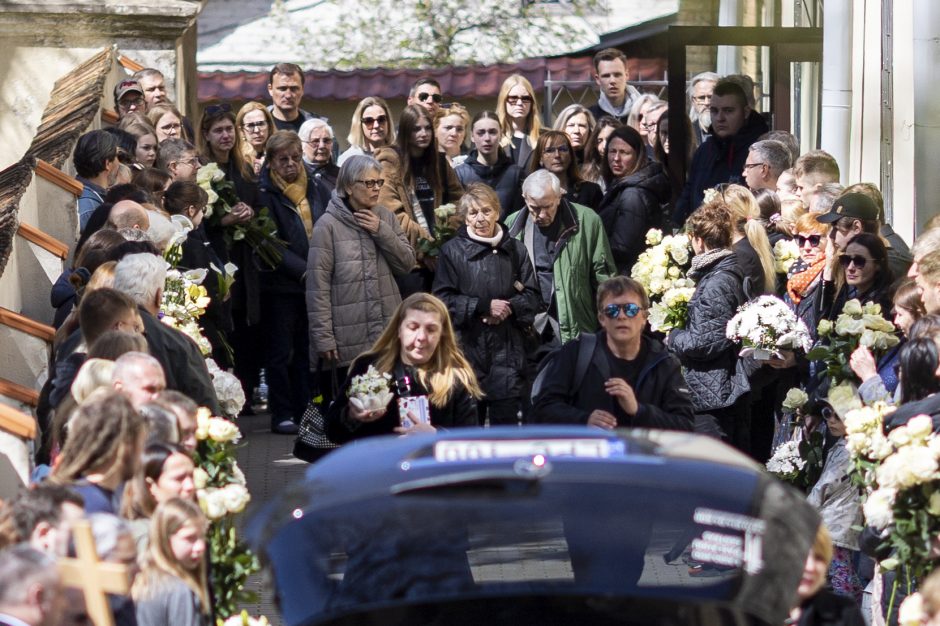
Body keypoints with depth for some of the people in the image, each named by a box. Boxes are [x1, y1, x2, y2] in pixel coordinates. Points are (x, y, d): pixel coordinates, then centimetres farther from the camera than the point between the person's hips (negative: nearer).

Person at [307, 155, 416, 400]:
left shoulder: (385, 217, 8)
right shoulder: (328, 225, -8)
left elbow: (407, 264, 6)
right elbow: (318, 286, -10)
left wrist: (382, 232, -7)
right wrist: (323, 338, -13)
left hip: (389, 333, 4)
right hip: (350, 340, -4)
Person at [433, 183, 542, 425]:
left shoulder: (515, 249, 11)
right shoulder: (452, 251, 3)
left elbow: (533, 297, 9)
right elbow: (443, 299, -4)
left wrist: (509, 308, -10)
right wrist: (484, 306, -12)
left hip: (507, 350, 2)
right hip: (468, 347, -2)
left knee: (507, 418, -3)